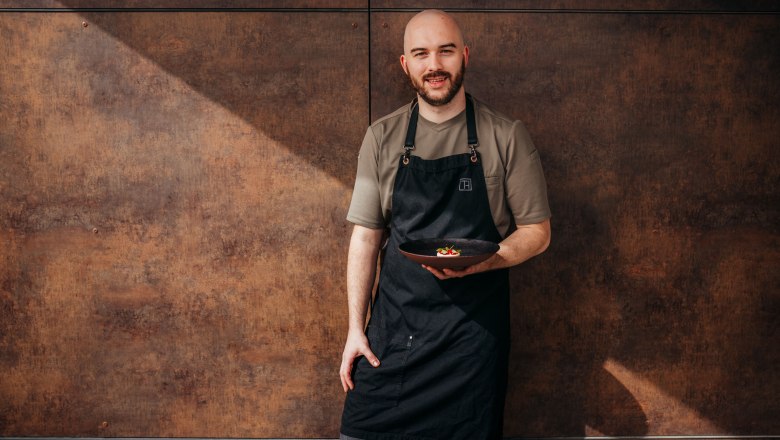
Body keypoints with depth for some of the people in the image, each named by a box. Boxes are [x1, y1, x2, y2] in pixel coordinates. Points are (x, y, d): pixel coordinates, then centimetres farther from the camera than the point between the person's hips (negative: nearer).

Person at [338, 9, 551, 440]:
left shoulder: (506, 137, -1)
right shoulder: (382, 137, 5)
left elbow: (537, 232, 2)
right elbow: (366, 235, 6)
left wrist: (478, 261, -18)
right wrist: (355, 329, 2)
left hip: (474, 328, -1)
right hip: (393, 327, 2)